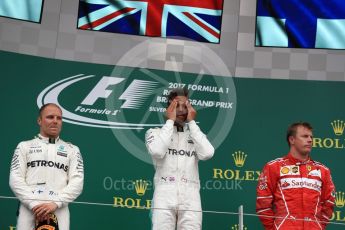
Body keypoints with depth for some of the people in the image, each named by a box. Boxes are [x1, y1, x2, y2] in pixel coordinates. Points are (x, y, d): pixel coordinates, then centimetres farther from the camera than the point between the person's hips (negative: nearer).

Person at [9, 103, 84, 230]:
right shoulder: (24, 146, 13)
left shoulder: (72, 150, 14)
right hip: (29, 210, 0)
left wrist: (55, 203, -12)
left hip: (59, 212, 0)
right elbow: (15, 179, 4)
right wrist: (33, 204, -10)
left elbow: (77, 182, 3)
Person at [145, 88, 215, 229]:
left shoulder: (196, 135, 18)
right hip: (164, 197, -2)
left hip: (190, 199, 2)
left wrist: (191, 122, 2)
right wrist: (170, 121, -3)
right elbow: (157, 151, -12)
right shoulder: (155, 132, 11)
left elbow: (207, 154, -4)